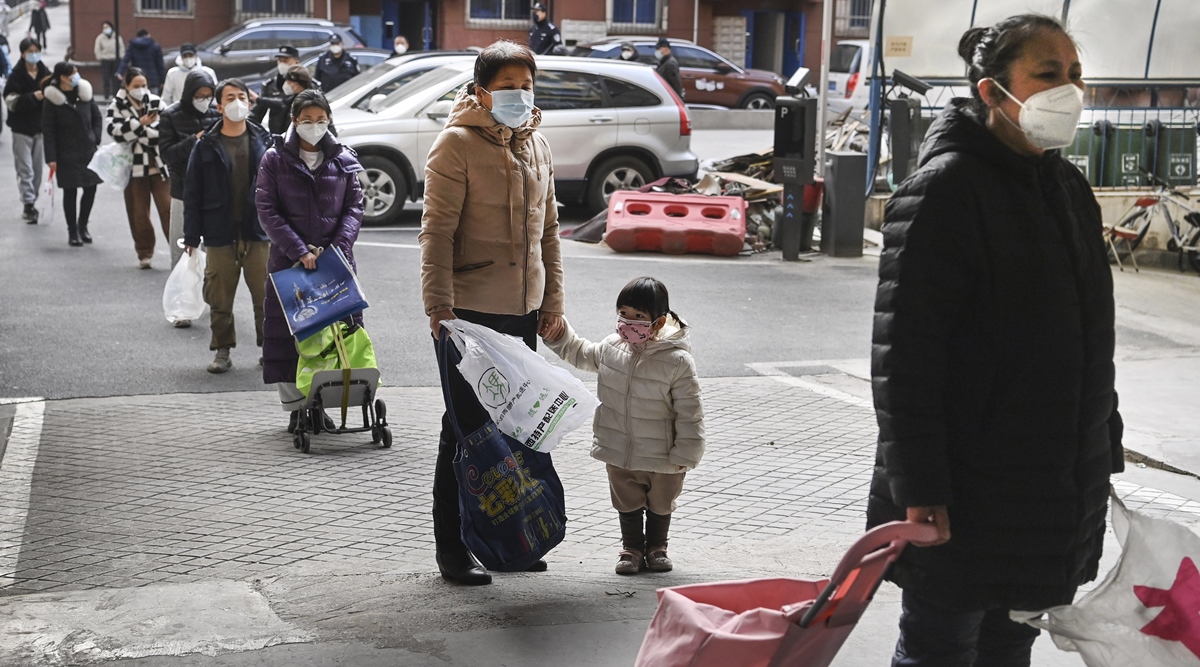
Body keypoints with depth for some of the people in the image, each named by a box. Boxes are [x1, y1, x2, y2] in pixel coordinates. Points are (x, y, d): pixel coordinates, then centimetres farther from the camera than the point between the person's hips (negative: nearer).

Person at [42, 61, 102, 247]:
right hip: (66, 154, -3)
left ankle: (82, 225, 27)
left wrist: (95, 140, -1)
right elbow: (48, 130, -7)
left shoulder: (85, 92, 1)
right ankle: (72, 231, 16)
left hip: (88, 150, 4)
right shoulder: (52, 100, -9)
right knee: (70, 191, 3)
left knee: (90, 188, 5)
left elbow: (97, 118, 11)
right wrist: (51, 157, -11)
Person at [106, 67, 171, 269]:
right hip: (134, 167, 0)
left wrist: (136, 134, -13)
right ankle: (144, 253, 18)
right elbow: (115, 131, -11)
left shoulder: (156, 102, 4)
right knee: (138, 213, 7)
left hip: (160, 165, 0)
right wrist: (140, 123, -20)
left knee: (168, 208, -5)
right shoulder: (117, 105, 3)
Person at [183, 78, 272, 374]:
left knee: (266, 295, 2)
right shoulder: (206, 145, 3)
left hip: (258, 231, 0)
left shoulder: (263, 141, 6)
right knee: (220, 298, 3)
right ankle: (223, 351, 15)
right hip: (220, 234, 0)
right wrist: (191, 236, -2)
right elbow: (192, 193, 3)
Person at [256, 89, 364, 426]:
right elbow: (267, 211, -4)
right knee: (288, 333, -1)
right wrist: (299, 250, -14)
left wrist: (339, 247, -12)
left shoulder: (344, 160, 8)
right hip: (288, 259, -1)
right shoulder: (274, 159, 2)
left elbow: (354, 208, 5)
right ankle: (296, 405, 8)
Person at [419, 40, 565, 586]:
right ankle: (452, 549, 11)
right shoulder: (456, 145, -10)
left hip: (524, 312, 7)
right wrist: (439, 305, -21)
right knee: (466, 429, 0)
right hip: (472, 311, -7)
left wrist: (553, 302, 13)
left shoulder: (536, 144, 12)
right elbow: (437, 231, -14)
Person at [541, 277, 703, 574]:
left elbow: (689, 412, -17)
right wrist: (556, 335, 9)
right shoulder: (611, 347, -5)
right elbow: (580, 354, 18)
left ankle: (656, 546, 39)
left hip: (662, 459, -3)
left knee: (660, 505, 19)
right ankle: (632, 547, 35)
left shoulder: (677, 360, -21)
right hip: (619, 453, 3)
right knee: (627, 504, 17)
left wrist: (685, 454, -15)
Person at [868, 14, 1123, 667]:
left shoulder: (1069, 189, 11)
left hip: (1059, 490, 8)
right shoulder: (945, 187, -15)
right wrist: (920, 486, -23)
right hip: (964, 497, -7)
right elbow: (903, 349, -20)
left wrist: (1105, 453, 16)